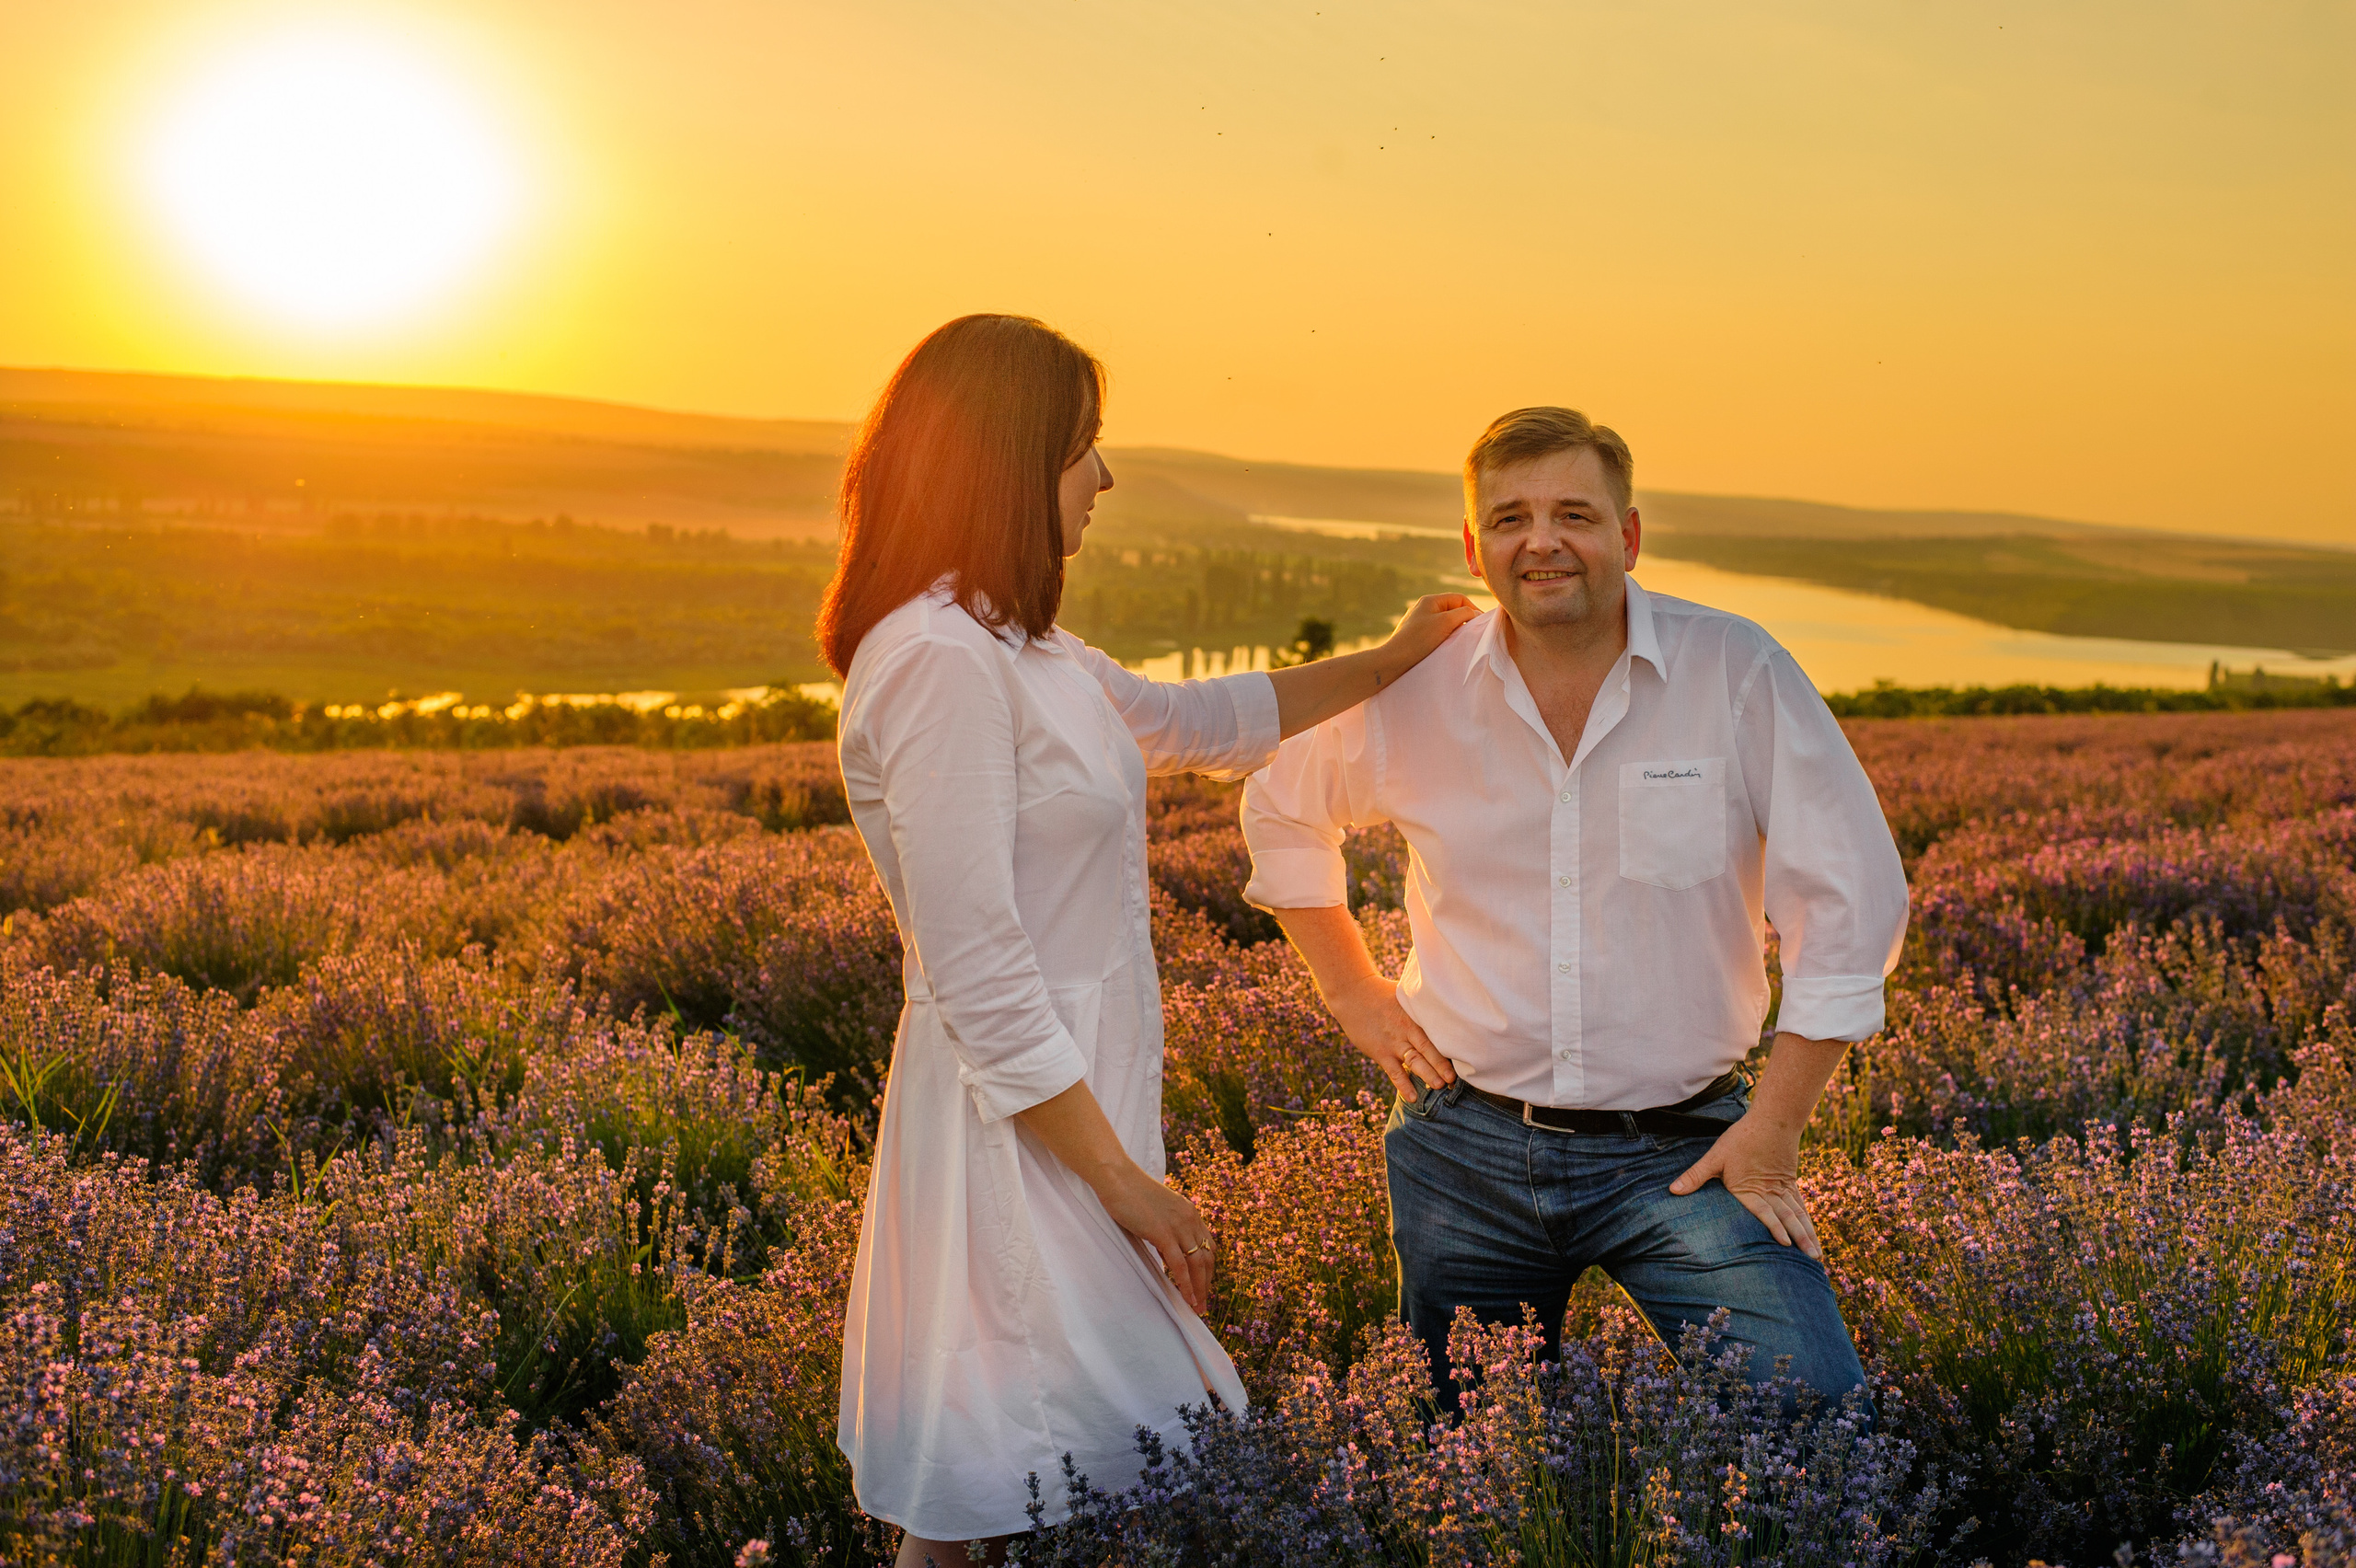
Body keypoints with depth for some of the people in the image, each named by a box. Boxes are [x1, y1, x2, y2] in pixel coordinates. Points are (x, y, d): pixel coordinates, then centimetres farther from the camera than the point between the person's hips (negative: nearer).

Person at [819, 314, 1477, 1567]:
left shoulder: (1013, 647, 13)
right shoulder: (939, 660, -18)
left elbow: (1186, 722, 30)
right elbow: (977, 972, -21)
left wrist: (1385, 665, 35)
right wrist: (1124, 1179, -17)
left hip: (1077, 1111, 10)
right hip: (1021, 1132, -10)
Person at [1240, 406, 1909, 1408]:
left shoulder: (1738, 675, -10)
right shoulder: (1414, 696, -4)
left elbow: (1851, 899, -7)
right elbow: (1281, 813, 16)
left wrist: (1773, 1126, -9)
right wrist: (1354, 994, 9)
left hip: (1680, 1151, -2)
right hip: (1467, 1147, 2)